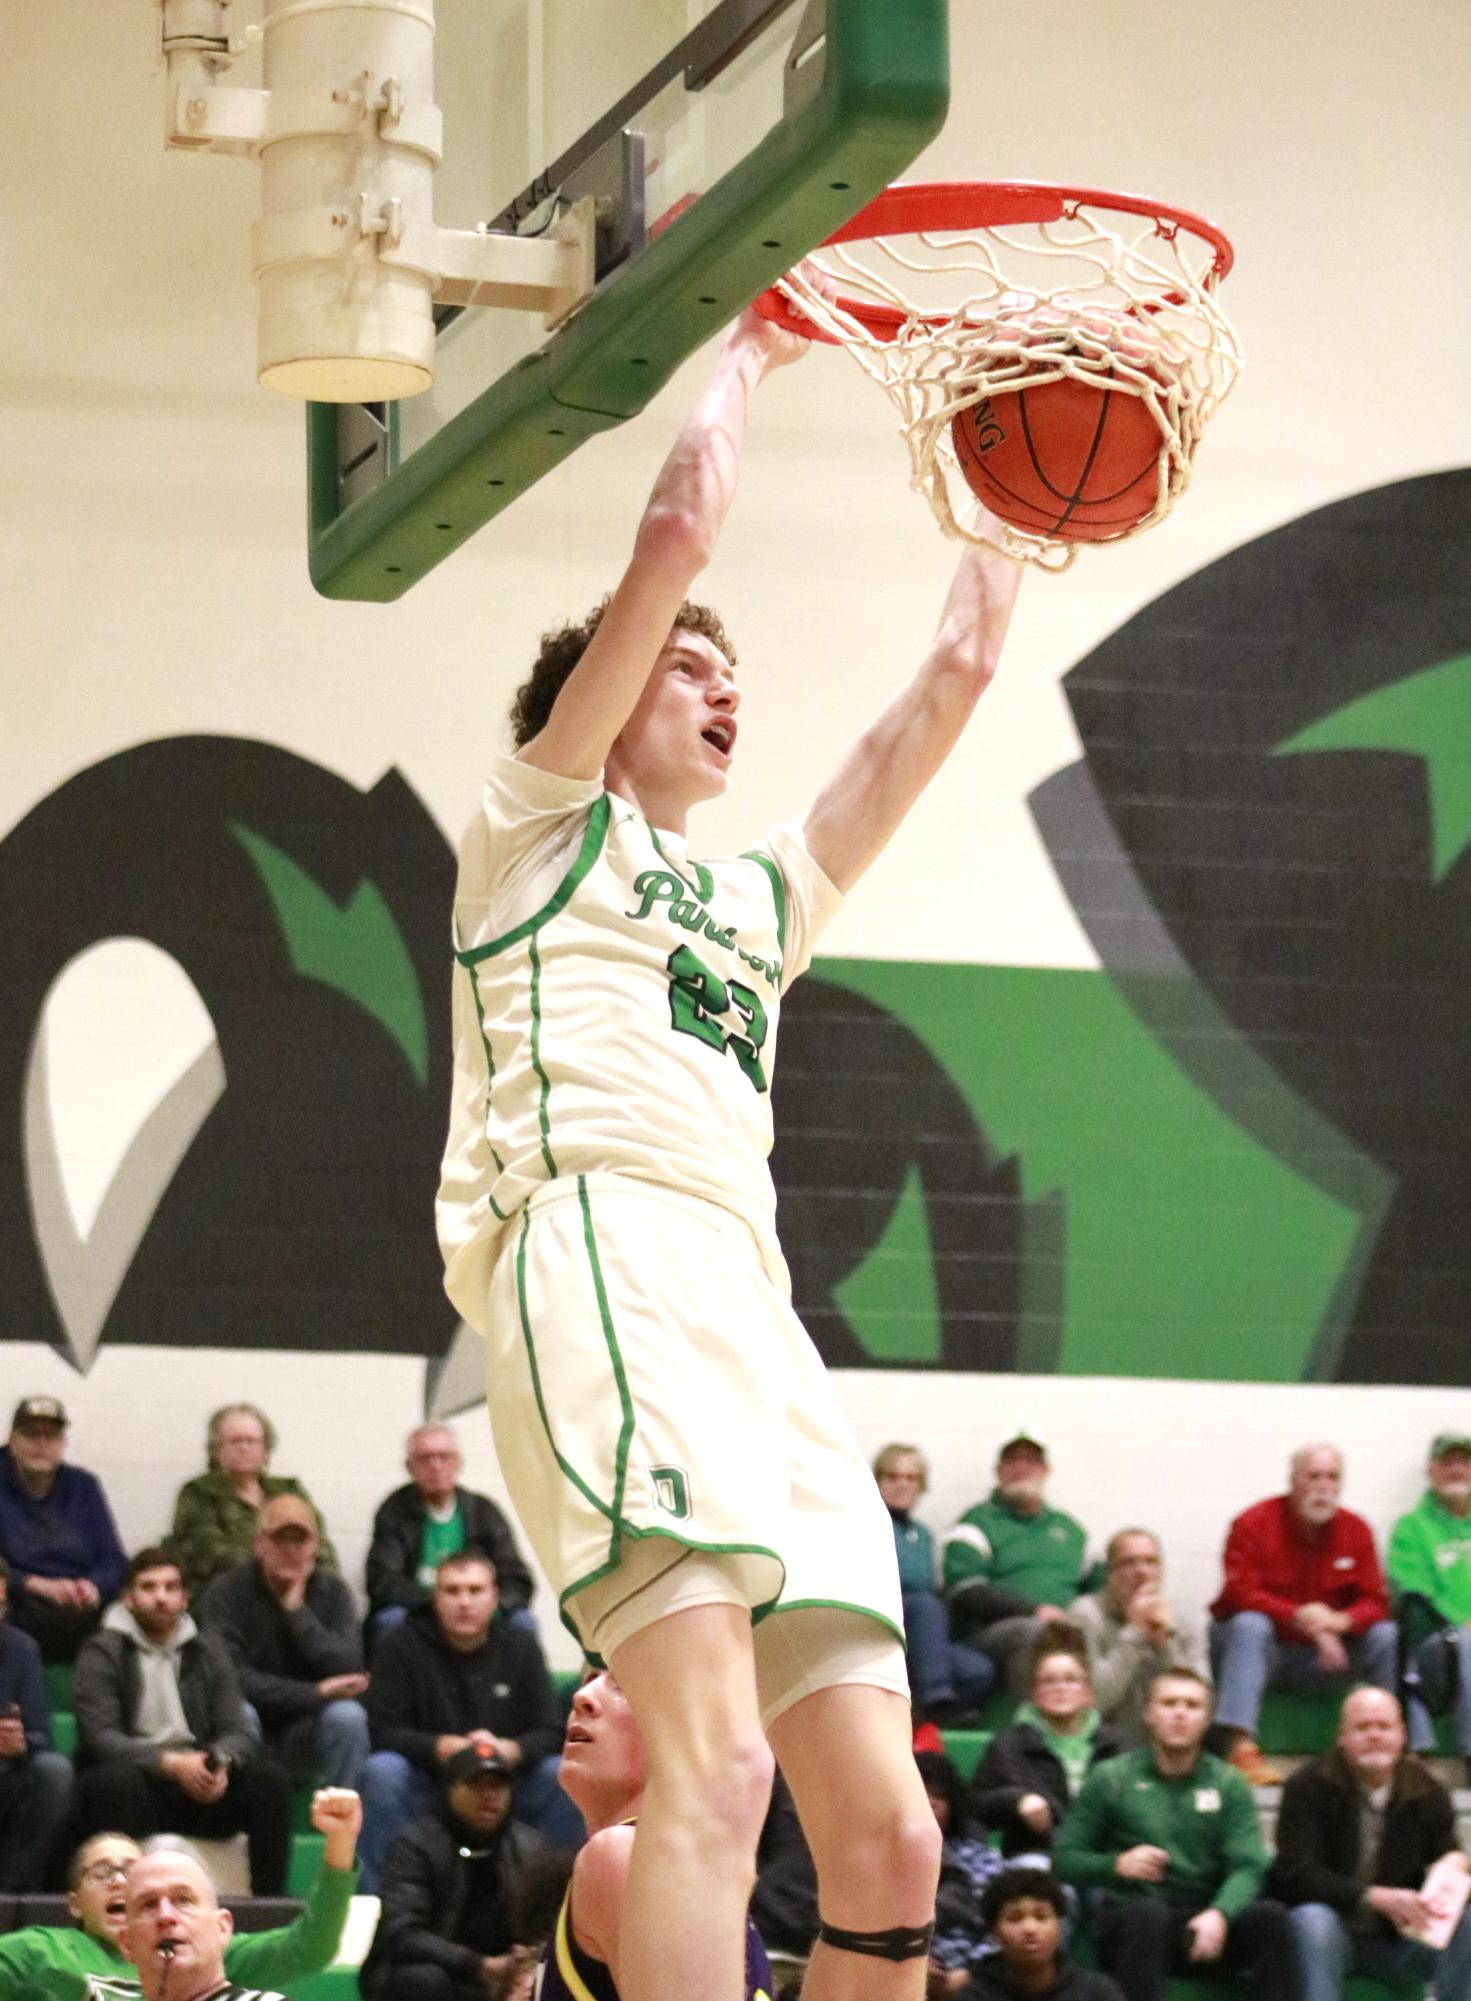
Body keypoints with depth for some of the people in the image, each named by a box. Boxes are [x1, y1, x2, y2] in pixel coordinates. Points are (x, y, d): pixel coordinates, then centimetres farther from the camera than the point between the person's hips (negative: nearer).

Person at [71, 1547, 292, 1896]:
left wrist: (221, 1763, -18)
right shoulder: (101, 1653, 1)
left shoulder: (208, 1650, 15)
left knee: (270, 1779, -20)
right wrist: (170, 1764, -26)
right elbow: (99, 1737, -12)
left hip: (195, 1783, 4)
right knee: (121, 1781, -38)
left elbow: (235, 1732, 8)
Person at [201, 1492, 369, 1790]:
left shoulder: (332, 1591, 0)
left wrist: (297, 1609, -19)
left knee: (348, 1715, -27)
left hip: (304, 1734, 2)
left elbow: (348, 1670, -15)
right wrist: (315, 1693, -21)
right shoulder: (228, 1591, -8)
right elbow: (230, 1675, -20)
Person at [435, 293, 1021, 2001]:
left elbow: (944, 688, 37)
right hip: (607, 1246, -7)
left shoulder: (753, 899, 37)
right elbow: (679, 529, 10)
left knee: (888, 1837, -4)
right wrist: (744, 351, 24)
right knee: (717, 1764, -28)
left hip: (755, 1314, 8)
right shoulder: (544, 826, 19)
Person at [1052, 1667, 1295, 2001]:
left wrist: (1219, 1914, -25)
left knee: (1271, 1917, -26)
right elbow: (1063, 1858, 3)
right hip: (1128, 1920, -2)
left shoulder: (1228, 1784, 9)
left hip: (1205, 1922, 2)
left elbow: (1248, 1868, -3)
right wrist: (1116, 1865, -18)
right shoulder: (1111, 1779, 5)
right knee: (1148, 1912, -37)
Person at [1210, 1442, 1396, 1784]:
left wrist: (1340, 1621, -27)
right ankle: (1241, 1748, -46)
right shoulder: (1253, 1524, -11)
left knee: (1386, 1636, -16)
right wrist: (1299, 1617, -33)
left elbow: (1374, 1603, -3)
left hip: (1321, 1655, 3)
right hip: (1262, 1650, -3)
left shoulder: (1356, 1531, 0)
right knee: (1249, 1624, -35)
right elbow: (1240, 1594, -20)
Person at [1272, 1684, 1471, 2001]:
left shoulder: (1428, 1792, 1)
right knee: (1313, 1919, -36)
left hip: (1397, 1941, 3)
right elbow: (1295, 1874, -18)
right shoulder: (1308, 1787, -9)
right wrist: (1376, 1897, -31)